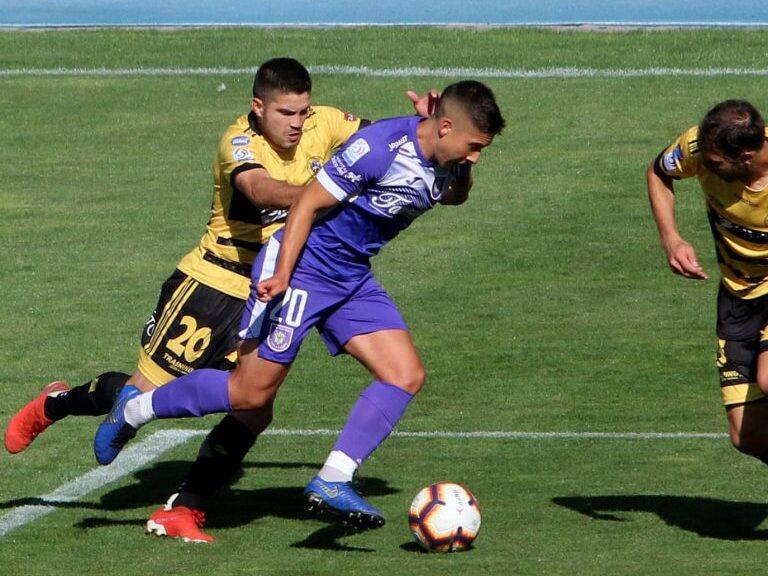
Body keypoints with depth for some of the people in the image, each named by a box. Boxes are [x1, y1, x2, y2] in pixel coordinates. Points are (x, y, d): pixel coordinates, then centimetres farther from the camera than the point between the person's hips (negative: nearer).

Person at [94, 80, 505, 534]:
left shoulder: (445, 164, -2)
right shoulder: (380, 147, -26)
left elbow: (456, 195, 24)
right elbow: (307, 204, -21)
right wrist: (282, 275, -25)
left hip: (353, 278, 8)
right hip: (303, 269, -8)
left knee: (407, 375, -7)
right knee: (251, 392, -4)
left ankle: (332, 482, -6)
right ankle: (135, 410, 15)